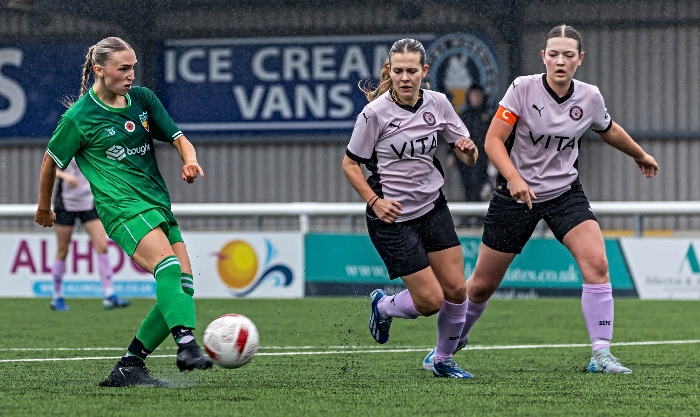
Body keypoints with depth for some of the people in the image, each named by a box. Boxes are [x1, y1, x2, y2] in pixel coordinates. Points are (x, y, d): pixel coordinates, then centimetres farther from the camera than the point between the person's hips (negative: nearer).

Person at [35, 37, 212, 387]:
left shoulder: (143, 99, 11)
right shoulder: (79, 117, -4)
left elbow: (179, 139, 14)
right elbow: (51, 162, 9)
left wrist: (190, 161, -9)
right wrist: (44, 208, 21)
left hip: (158, 203, 7)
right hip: (122, 206, -7)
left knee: (183, 284, -4)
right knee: (168, 267, -30)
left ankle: (128, 367, 2)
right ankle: (187, 346, -47)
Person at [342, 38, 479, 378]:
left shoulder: (437, 103, -3)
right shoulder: (375, 113, -16)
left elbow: (469, 158, 5)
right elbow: (350, 164, -7)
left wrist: (467, 149, -19)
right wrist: (374, 201, -19)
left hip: (433, 207, 5)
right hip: (392, 216, -5)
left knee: (456, 289, -1)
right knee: (430, 301, -7)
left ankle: (444, 360, 21)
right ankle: (383, 306, 26)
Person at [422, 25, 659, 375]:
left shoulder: (590, 98, -4)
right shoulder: (523, 88, -15)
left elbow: (609, 131, 18)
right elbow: (493, 140, -14)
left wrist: (640, 155, 33)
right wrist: (515, 178, -29)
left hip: (565, 192, 2)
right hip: (516, 194, -2)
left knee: (596, 263, -22)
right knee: (481, 285, 6)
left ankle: (601, 354, -18)